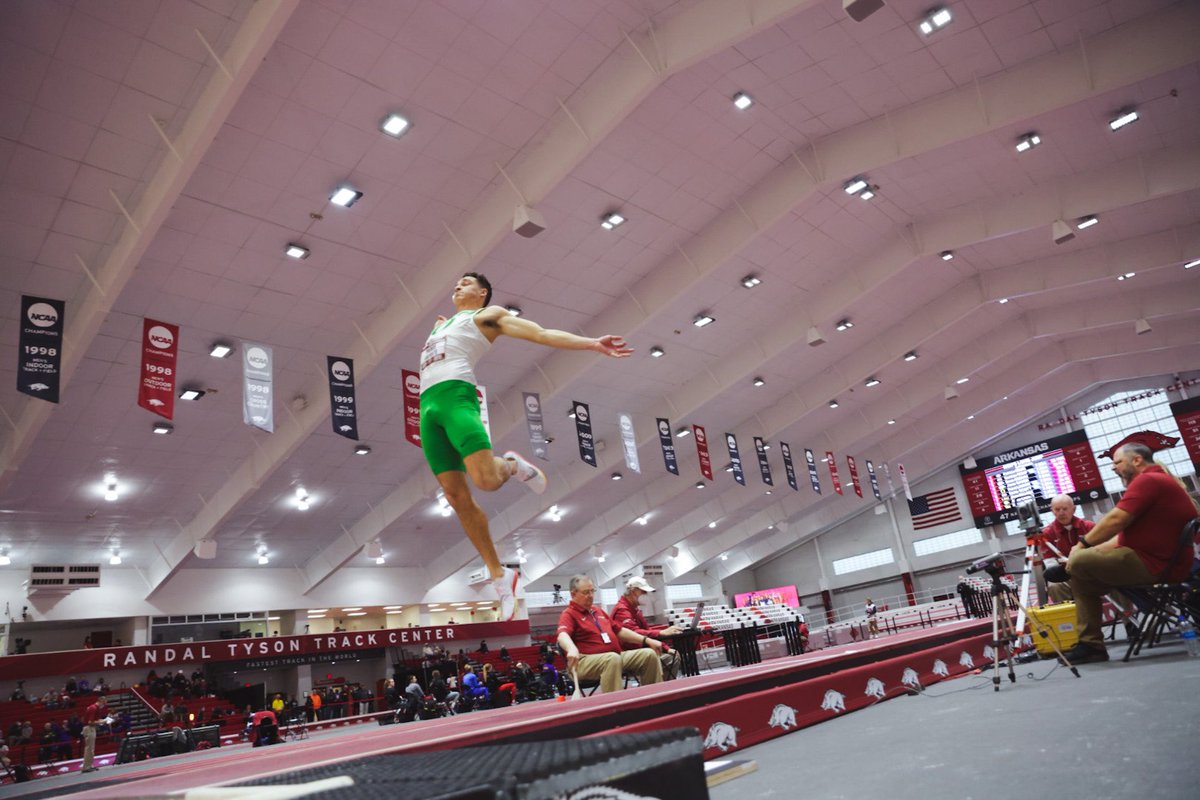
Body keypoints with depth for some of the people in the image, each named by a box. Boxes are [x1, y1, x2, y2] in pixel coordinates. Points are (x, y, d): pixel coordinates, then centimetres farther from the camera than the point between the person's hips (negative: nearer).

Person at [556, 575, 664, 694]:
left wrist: (646, 640, 18)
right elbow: (563, 635, -23)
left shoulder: (598, 611, 24)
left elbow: (619, 630, 28)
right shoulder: (569, 614, -2)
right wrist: (572, 649, -47)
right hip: (586, 661, -8)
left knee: (649, 654, -6)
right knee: (613, 658, -37)